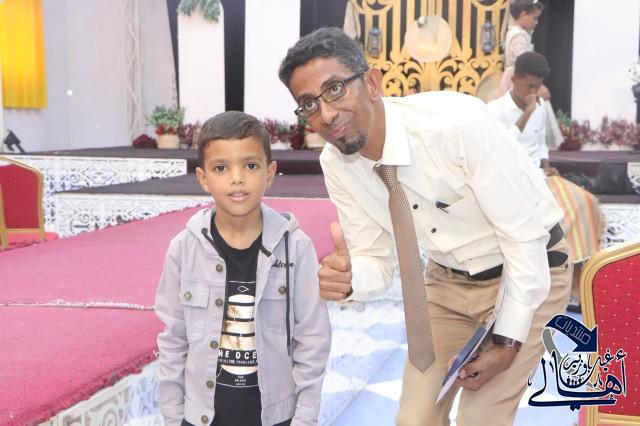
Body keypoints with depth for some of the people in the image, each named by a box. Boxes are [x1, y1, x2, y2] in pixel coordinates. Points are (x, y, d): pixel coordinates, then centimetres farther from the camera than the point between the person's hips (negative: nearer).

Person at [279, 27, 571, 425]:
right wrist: (346, 279, -29)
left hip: (529, 271, -5)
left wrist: (508, 341, -19)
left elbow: (524, 234, -24)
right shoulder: (335, 164, -14)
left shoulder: (457, 122, -32)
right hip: (447, 278, 5)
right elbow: (378, 261, -5)